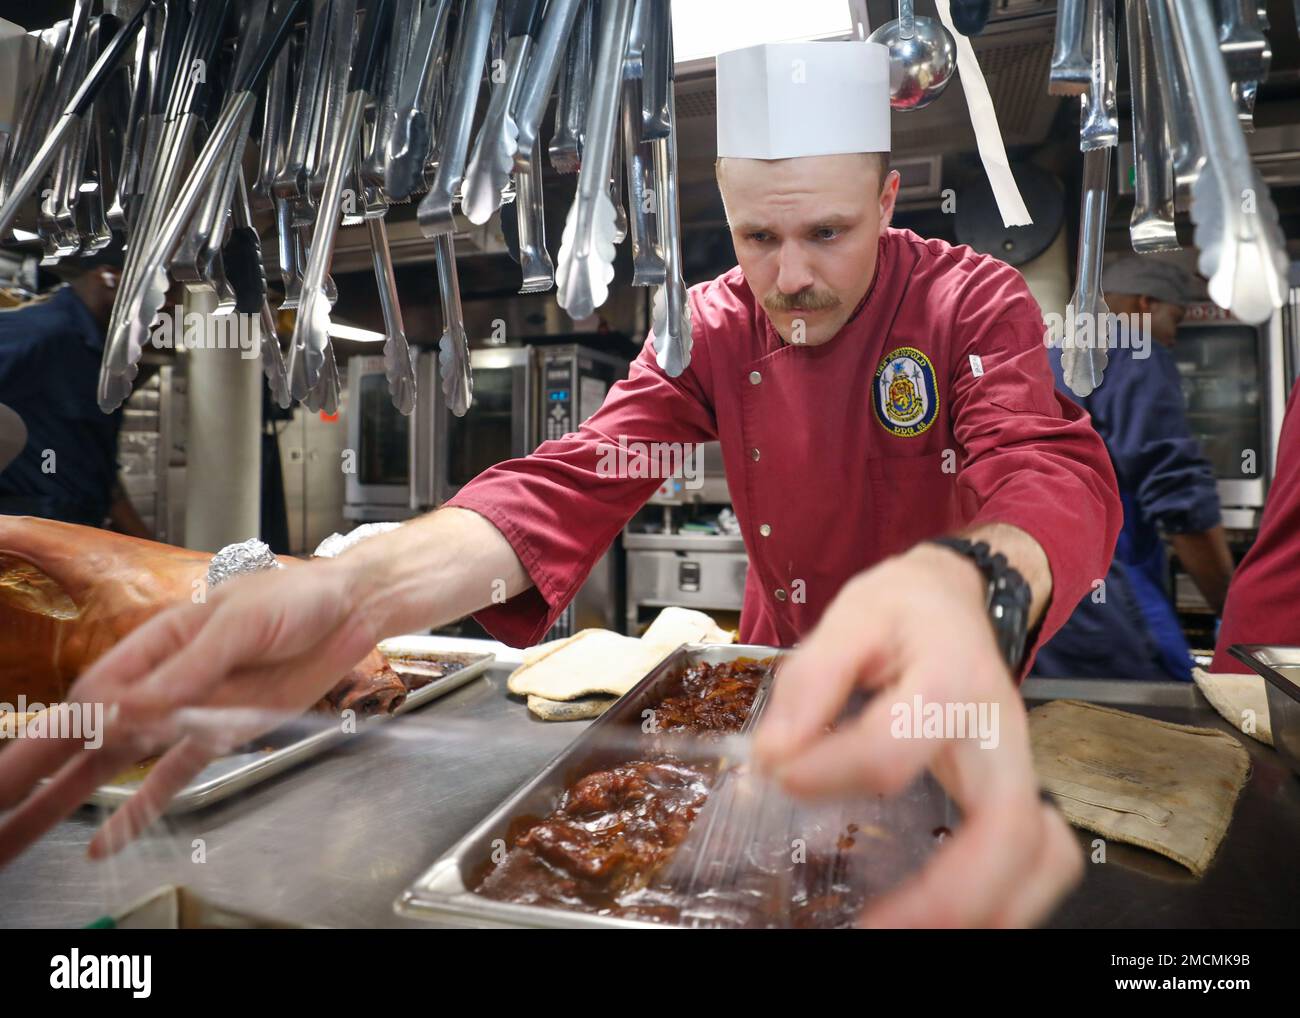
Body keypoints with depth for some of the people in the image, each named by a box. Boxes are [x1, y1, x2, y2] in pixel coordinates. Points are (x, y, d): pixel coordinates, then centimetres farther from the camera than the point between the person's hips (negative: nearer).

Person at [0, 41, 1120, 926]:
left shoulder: (974, 303, -14)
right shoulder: (713, 324, -6)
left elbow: (1053, 475, -30)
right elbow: (579, 479, -18)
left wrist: (966, 587, -56)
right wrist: (355, 588, -36)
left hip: (956, 685, -1)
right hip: (775, 682, 2)